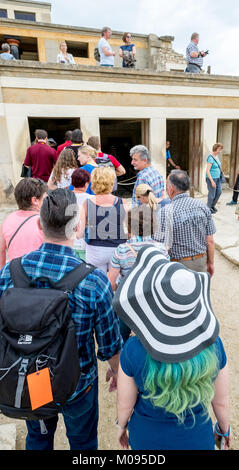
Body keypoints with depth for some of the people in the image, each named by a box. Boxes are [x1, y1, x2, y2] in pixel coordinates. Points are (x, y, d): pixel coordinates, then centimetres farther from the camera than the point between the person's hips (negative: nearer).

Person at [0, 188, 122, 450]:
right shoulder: (94, 281, -30)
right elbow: (109, 342, -16)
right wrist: (116, 370, 6)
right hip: (77, 383, -2)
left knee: (37, 438, 33)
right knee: (82, 442, 28)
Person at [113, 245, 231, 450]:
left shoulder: (134, 350, -33)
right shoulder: (213, 344, -27)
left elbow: (125, 404, -15)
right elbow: (221, 402, -10)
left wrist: (121, 426, 6)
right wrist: (225, 429, 10)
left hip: (147, 439, 0)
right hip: (198, 439, 1)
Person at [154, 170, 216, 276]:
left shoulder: (166, 212, -20)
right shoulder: (202, 206, -5)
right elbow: (210, 241, 0)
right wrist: (210, 263, 13)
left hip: (178, 264, -4)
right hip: (201, 261, 5)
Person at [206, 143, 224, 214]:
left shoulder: (216, 156, 9)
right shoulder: (210, 158, -18)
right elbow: (207, 171, -22)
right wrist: (212, 181, -24)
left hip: (217, 178, 9)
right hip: (211, 178, -9)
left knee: (219, 192, 15)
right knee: (212, 194, 0)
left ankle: (212, 206, 31)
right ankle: (208, 208, 17)